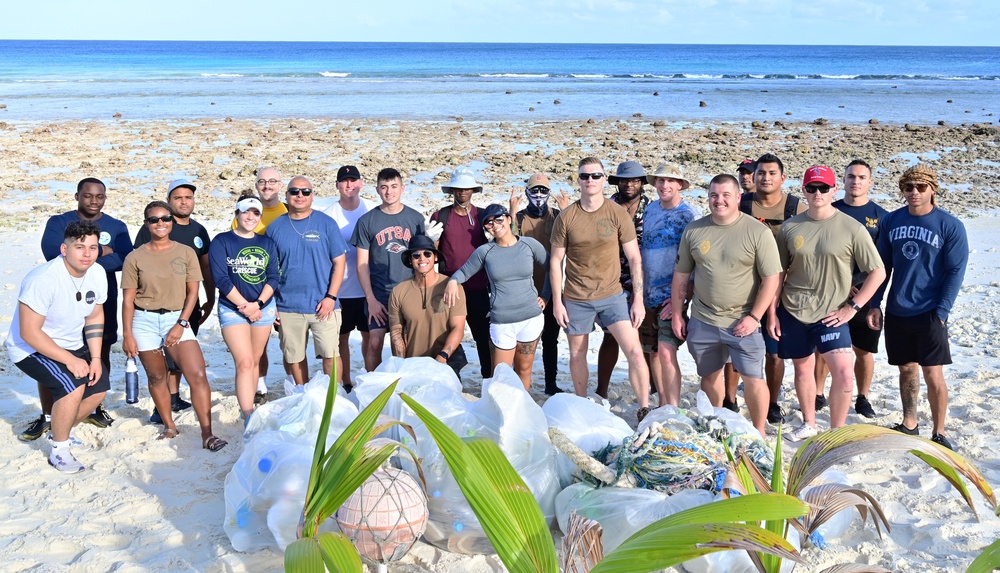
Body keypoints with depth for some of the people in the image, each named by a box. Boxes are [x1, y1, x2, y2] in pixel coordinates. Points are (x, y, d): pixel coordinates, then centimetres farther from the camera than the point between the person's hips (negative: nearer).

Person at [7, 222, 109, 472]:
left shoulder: (97, 273, -9)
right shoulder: (43, 279, -31)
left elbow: (95, 317, 3)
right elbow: (29, 332, -29)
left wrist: (95, 358, -5)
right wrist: (70, 360, -28)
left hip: (71, 345, 8)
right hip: (31, 349, -7)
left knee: (99, 387, 2)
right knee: (73, 385, -26)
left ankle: (61, 431, 28)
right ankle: (59, 450, -7)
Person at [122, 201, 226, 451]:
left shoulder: (186, 253, 2)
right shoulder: (135, 258, 1)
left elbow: (193, 291, 1)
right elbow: (128, 299, 1)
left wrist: (181, 324, -8)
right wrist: (127, 335, -3)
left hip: (177, 320, 0)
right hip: (145, 321, 0)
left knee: (198, 375, -13)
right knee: (157, 378, 9)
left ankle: (207, 434, -11)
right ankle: (169, 426, 27)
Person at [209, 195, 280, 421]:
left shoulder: (267, 243, 8)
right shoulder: (222, 241, -2)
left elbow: (273, 277, 2)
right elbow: (221, 278, -9)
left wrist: (257, 304, -12)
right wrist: (245, 306, -13)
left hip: (264, 308, 4)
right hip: (233, 309, -4)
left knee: (255, 361, 9)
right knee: (244, 362, -13)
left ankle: (248, 408, 20)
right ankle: (248, 417, -16)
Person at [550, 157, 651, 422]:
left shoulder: (618, 214, -4)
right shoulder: (566, 217, -3)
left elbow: (634, 258, -2)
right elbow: (555, 261, 2)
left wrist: (638, 299, -6)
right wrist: (557, 301, -1)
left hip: (611, 295, -1)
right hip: (576, 299, 1)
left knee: (635, 352, -10)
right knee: (577, 355, 12)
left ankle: (644, 409, 1)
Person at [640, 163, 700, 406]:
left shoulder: (690, 215, -8)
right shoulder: (650, 209, 10)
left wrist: (682, 297, -17)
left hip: (672, 296, -6)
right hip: (648, 294, 6)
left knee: (666, 352, -16)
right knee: (653, 352, 11)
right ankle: (662, 405, 24)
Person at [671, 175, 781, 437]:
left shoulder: (757, 232, -8)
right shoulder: (694, 230, 3)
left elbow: (771, 278, -8)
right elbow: (681, 275, 10)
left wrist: (754, 317, -12)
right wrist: (677, 314, 8)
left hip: (743, 323, -3)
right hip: (702, 321, 4)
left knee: (753, 379, -4)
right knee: (709, 376, 15)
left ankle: (759, 433, 14)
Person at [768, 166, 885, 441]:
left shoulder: (852, 229, -7)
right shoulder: (790, 227, 2)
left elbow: (878, 272, -2)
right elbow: (779, 273, 9)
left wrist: (852, 307, -7)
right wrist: (772, 312, 5)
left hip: (831, 314, -3)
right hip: (792, 312, 3)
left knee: (844, 373, -15)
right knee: (803, 369, 15)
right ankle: (808, 424, 35)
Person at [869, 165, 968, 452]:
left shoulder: (950, 226, -7)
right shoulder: (891, 221, 3)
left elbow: (955, 272, -7)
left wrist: (941, 312, -13)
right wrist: (875, 304, 4)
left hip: (930, 313, -3)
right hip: (896, 312, 4)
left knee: (933, 375, -2)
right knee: (906, 370, 13)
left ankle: (939, 433, 11)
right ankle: (909, 425, 27)